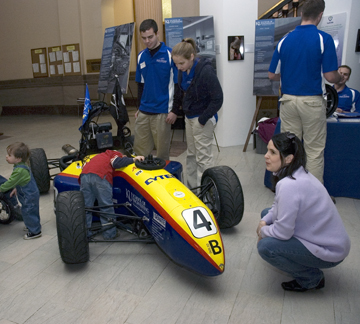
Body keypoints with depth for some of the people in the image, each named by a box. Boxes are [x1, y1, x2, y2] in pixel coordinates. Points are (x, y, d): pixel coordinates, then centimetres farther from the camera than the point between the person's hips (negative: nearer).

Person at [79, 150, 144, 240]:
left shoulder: (101, 155, 40)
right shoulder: (117, 154, 21)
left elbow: (85, 165, 32)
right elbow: (116, 163, -2)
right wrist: (133, 159, 4)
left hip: (84, 175, 6)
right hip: (100, 177, -6)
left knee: (85, 207, 10)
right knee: (106, 206, 4)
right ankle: (109, 234, 10)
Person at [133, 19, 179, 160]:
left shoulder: (170, 54, -6)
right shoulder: (141, 56, 10)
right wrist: (139, 108, 16)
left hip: (162, 112, -5)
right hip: (143, 112, 5)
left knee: (162, 152, 5)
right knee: (139, 150, 11)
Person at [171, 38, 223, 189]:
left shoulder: (206, 70, -21)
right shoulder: (183, 70, 0)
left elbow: (217, 99, -19)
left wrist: (203, 119, -17)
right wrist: (175, 110, 9)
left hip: (203, 118, -8)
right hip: (189, 117, 8)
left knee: (203, 156, -3)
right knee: (191, 154, 14)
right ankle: (192, 187, 27)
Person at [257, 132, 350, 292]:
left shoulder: (289, 186, -32)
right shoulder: (297, 174, -2)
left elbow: (282, 232, -27)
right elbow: (279, 206, 13)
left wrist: (263, 231, -7)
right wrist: (264, 222, -3)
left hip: (329, 251, -9)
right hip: (325, 237, 9)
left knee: (265, 246, -23)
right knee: (267, 213, 11)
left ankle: (312, 278, 1)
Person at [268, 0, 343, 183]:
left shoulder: (284, 40, 4)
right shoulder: (324, 39, -7)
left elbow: (272, 75, 6)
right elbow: (330, 76, -10)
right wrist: (340, 78, 13)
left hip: (288, 100, 4)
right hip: (312, 101, -3)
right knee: (314, 151, 6)